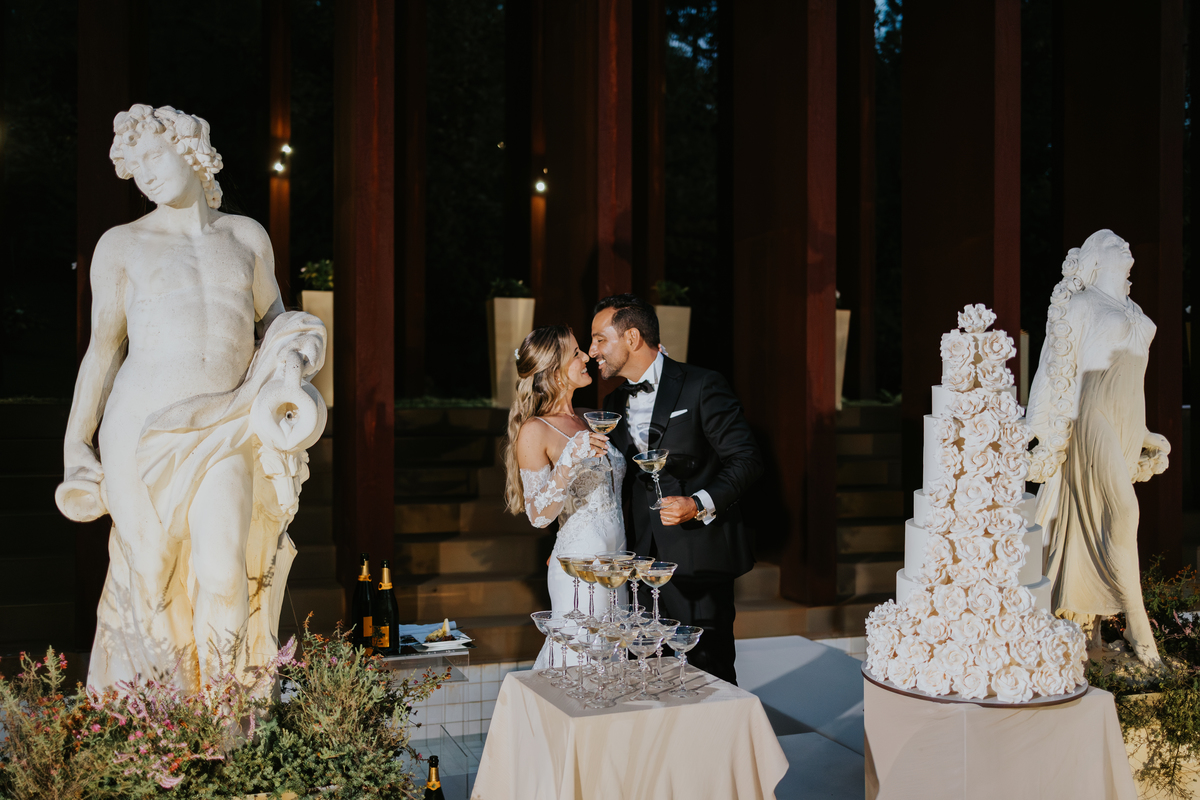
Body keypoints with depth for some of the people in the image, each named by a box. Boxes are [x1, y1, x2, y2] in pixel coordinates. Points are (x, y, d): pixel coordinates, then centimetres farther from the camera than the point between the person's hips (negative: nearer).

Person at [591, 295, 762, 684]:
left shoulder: (701, 386, -7)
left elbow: (746, 460, -9)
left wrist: (700, 504, -23)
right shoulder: (615, 404, 14)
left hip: (699, 555, -6)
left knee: (708, 672, -3)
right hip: (648, 557, 6)